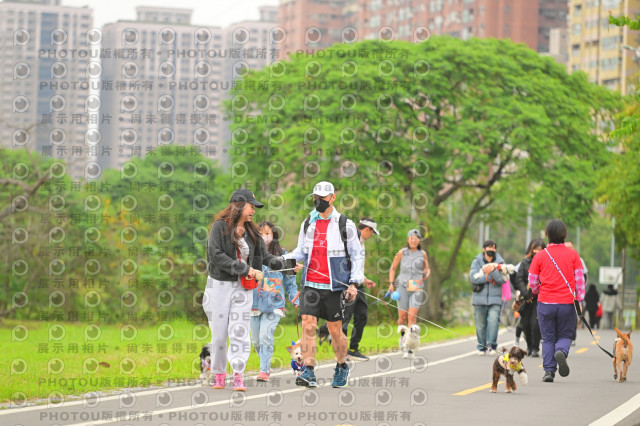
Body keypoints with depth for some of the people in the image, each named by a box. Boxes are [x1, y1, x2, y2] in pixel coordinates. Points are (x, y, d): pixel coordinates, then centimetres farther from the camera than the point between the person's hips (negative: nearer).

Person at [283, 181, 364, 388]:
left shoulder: (345, 225, -1)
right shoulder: (307, 223, 10)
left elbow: (357, 255, 4)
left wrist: (354, 282, -6)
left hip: (335, 286, -3)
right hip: (310, 285, 3)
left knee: (335, 330, 4)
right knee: (308, 326, -11)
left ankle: (342, 366, 27)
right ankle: (308, 372, -13)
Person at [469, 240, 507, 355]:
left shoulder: (500, 262, 8)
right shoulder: (477, 262, 7)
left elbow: (502, 279, -3)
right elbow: (473, 277, -8)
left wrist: (493, 271, -17)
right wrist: (489, 277, -11)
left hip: (495, 299, -1)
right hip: (479, 299, 1)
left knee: (493, 321, -17)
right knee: (481, 324, 3)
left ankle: (492, 346, -15)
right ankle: (481, 347, 14)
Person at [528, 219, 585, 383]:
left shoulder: (540, 256, -1)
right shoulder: (572, 254, 0)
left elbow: (532, 282, 3)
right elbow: (579, 279, -2)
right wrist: (579, 299, 5)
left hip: (545, 303, 0)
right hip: (567, 302, 0)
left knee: (548, 338, 10)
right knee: (565, 336, 12)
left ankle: (549, 370, 0)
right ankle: (561, 351, -20)